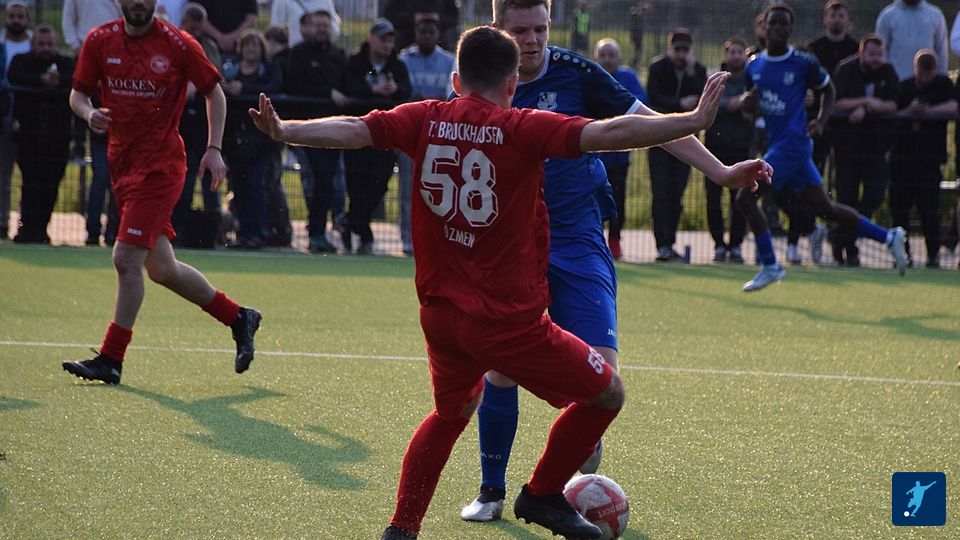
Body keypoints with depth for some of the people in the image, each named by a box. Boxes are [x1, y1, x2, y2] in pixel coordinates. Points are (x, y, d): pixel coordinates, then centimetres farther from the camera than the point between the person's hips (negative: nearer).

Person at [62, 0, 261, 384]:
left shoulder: (179, 45, -7)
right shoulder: (99, 42, 2)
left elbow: (214, 92, 5)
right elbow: (78, 93, 10)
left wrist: (214, 149, -2)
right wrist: (89, 113, -13)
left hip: (160, 168, -5)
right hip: (122, 164, 6)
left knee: (126, 259, -13)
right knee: (161, 269, 11)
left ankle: (111, 360, -4)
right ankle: (238, 318, 29)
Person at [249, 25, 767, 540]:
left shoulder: (424, 120, 1)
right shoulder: (523, 128, -12)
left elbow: (348, 129, 3)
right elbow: (610, 133, -21)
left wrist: (283, 130, 15)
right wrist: (696, 121, -21)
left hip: (439, 313, 6)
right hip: (508, 319, -6)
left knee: (451, 412, 30)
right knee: (606, 392, 12)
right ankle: (544, 494, 21)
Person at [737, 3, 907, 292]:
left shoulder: (804, 62, -4)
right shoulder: (754, 66, 10)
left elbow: (828, 90, 10)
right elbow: (748, 106, 18)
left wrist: (821, 120, -5)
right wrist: (747, 101, -6)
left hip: (792, 142, -7)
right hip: (776, 144, 7)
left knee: (745, 197, -13)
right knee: (824, 208, 10)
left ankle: (770, 265, -4)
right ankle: (888, 237, 21)